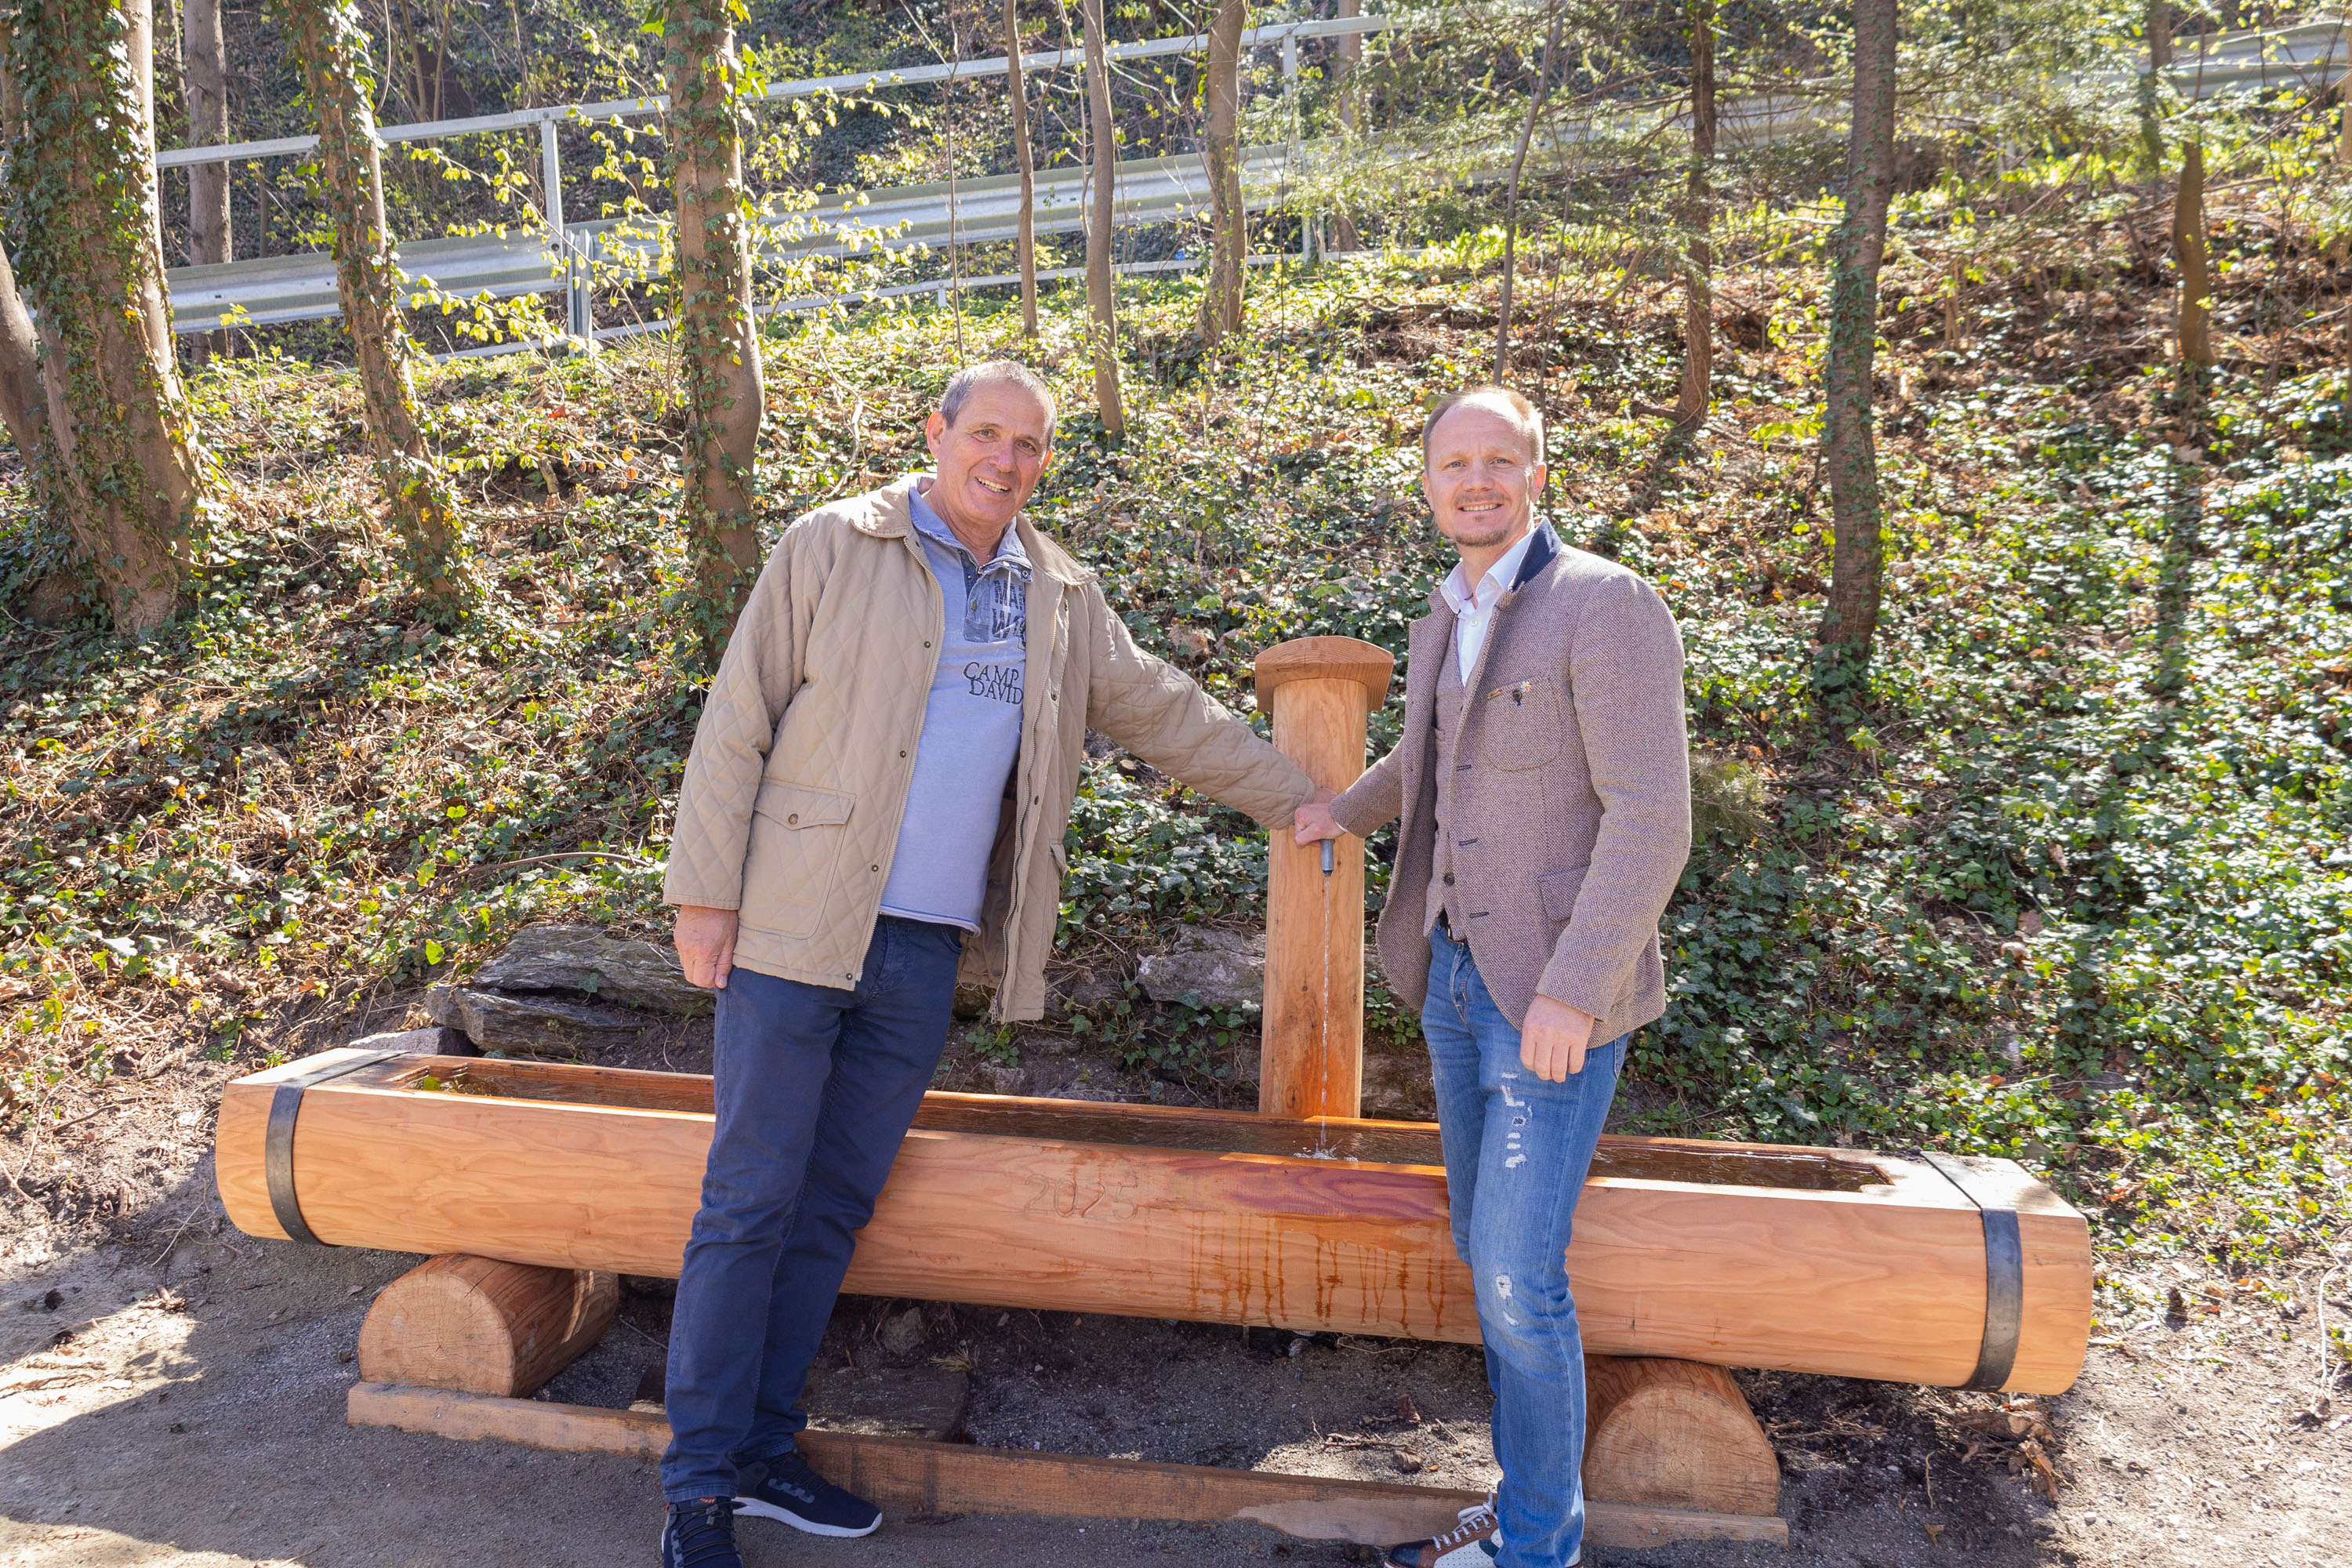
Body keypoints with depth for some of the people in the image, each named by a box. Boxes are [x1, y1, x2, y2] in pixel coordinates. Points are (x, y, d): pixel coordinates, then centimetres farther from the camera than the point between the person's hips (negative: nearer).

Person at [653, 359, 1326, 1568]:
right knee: (749, 1207, 0)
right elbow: (737, 723, -4)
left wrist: (1300, 800, 21)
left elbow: (1166, 714, 21)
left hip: (927, 957, 4)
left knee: (834, 1210, 11)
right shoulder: (834, 548, -2)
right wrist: (704, 894, -8)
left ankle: (762, 1450, 25)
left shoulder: (1063, 599, 12)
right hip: (794, 932, -4)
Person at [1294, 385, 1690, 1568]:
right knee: (1489, 1255, 14)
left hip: (1556, 990, -8)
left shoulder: (1605, 605, -15)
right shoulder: (1445, 618, 10)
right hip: (1457, 975, 8)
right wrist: (1349, 808, 46)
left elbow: (1650, 820, -20)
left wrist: (1574, 991, -25)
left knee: (1518, 1277, -7)